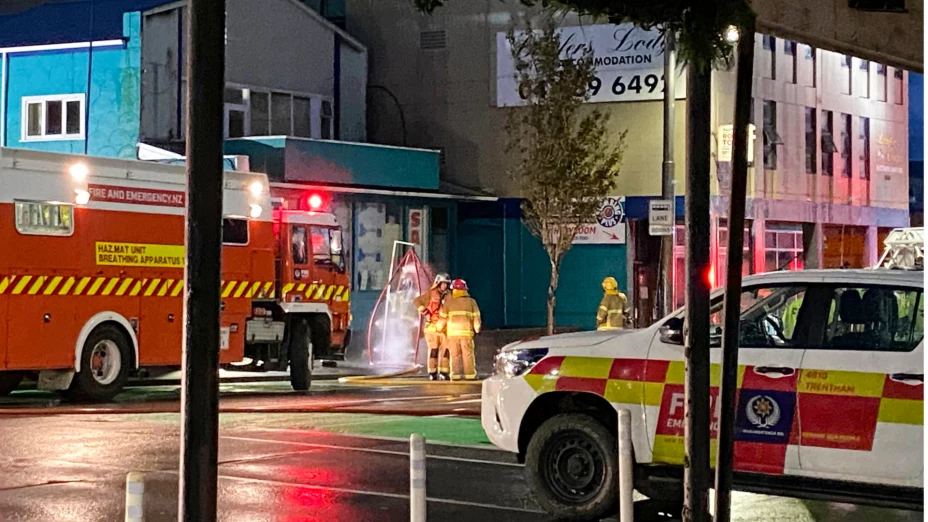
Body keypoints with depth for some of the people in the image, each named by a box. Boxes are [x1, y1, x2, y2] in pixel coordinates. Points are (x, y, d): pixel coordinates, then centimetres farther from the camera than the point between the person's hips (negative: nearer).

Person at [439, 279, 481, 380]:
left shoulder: (448, 302, 5)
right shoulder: (471, 301, 7)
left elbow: (443, 317, 7)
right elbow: (476, 318, 3)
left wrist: (439, 328, 21)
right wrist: (477, 329, 14)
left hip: (452, 331, 0)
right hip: (466, 331, 0)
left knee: (455, 355, 4)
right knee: (468, 354, 1)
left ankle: (455, 375, 0)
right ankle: (470, 374, -3)